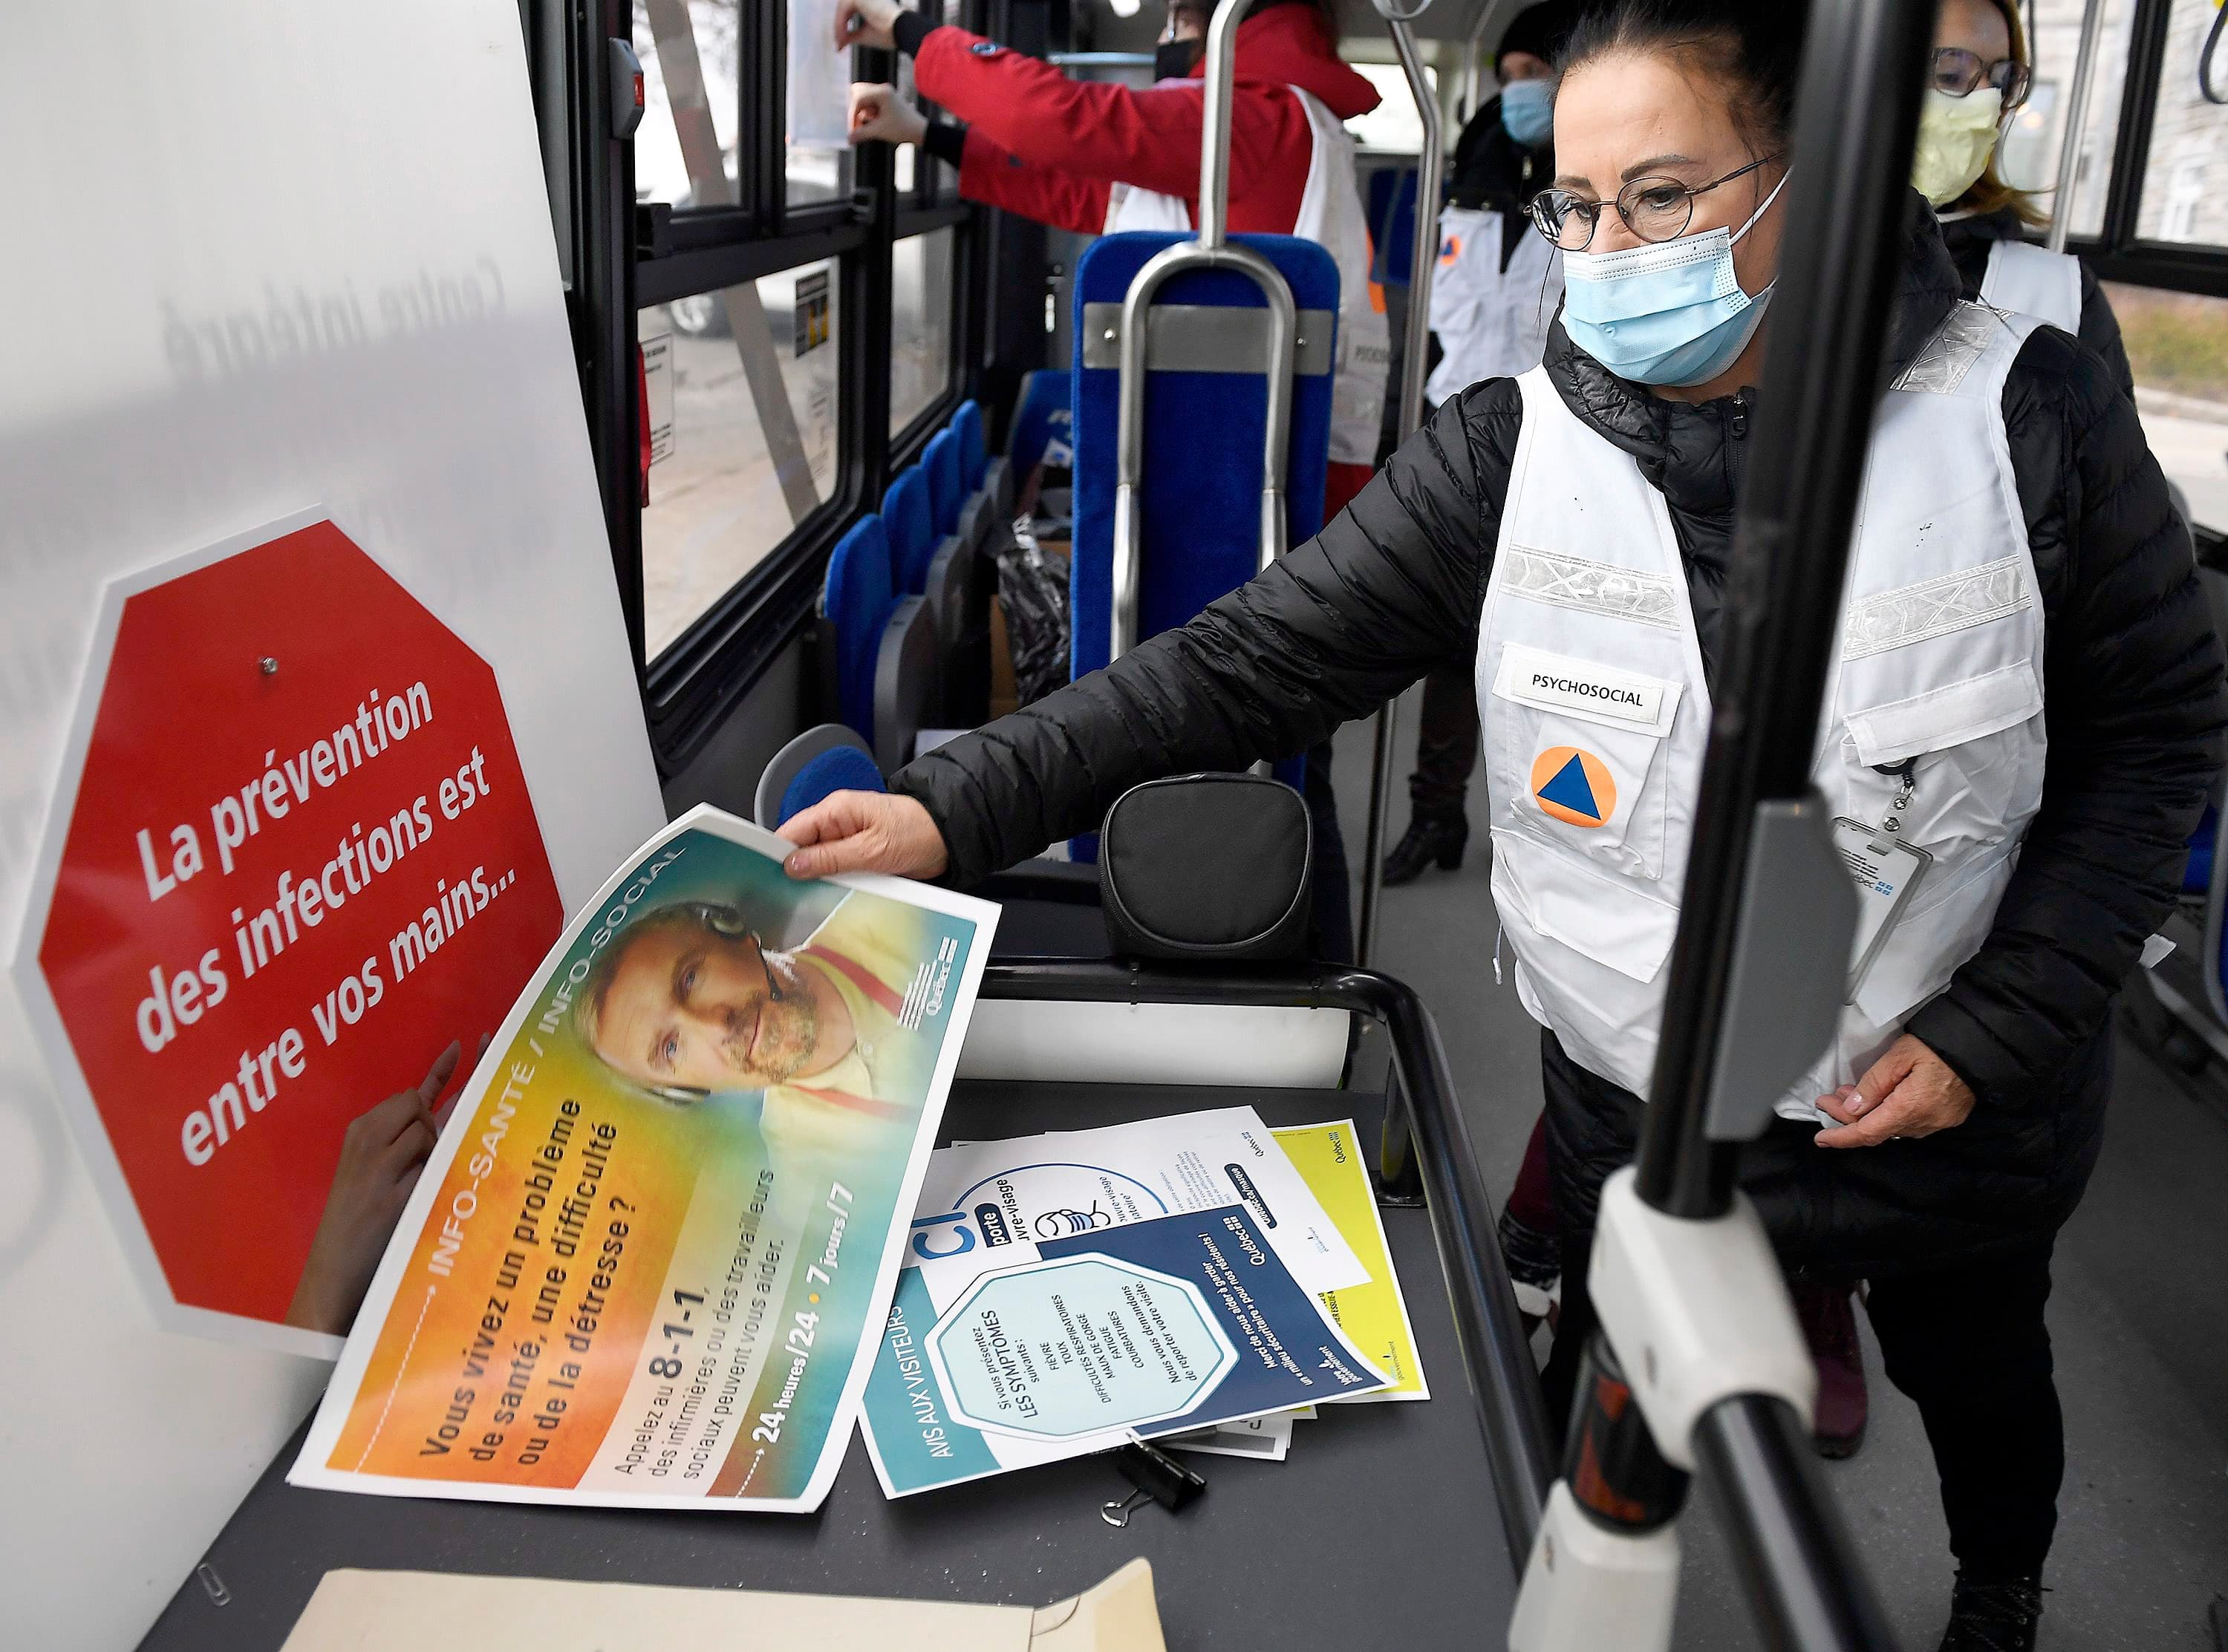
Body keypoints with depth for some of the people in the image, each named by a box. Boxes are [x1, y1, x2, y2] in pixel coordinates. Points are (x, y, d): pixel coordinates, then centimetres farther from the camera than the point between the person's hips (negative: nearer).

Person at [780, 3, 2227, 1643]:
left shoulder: (2033, 416, -17)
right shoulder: (1509, 457, -16)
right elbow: (1248, 661, -20)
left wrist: (1995, 1030, -15)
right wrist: (957, 807, -30)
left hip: (1958, 1103, 1)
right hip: (1640, 1112, 0)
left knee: (1975, 1376, 29)